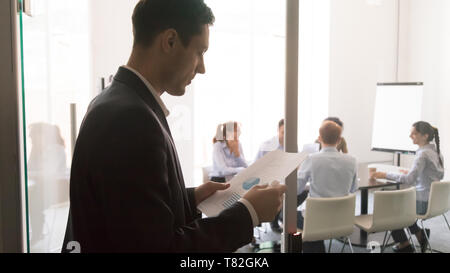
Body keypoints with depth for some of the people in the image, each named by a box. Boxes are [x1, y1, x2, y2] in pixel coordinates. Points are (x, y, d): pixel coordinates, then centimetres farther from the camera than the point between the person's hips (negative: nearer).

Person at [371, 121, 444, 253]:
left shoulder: (423, 154, -22)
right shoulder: (436, 151, 6)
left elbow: (409, 180, -29)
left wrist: (385, 175, -22)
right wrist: (411, 173, 12)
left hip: (423, 202, -9)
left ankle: (404, 244, 18)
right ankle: (420, 234, 26)